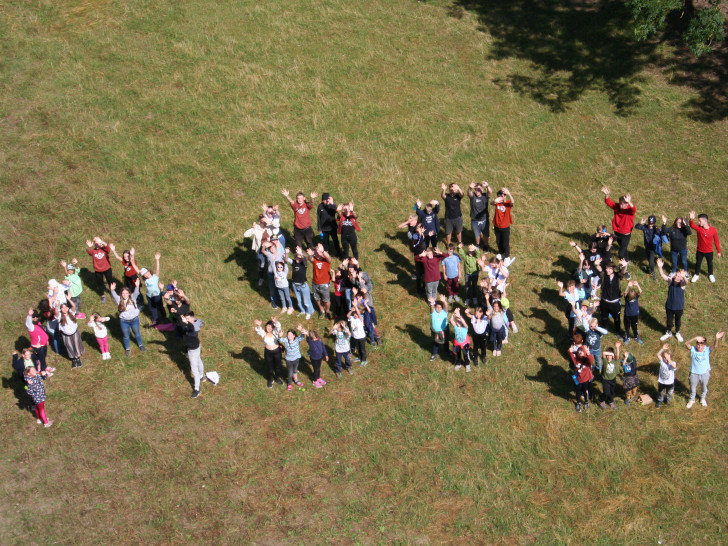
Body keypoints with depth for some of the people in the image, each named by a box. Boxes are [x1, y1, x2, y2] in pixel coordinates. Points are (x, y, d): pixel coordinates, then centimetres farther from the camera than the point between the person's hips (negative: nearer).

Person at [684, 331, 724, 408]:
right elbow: (686, 343, -36)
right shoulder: (693, 349, -20)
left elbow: (715, 346, -36)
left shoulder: (707, 350, -19)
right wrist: (695, 338, -50)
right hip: (694, 373, -1)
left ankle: (703, 399, 55)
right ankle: (692, 400, 49)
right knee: (693, 388, 22)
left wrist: (717, 339, -56)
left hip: (705, 373, 1)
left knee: (704, 388, 25)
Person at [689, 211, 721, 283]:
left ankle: (710, 275, 46)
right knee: (698, 263, 19)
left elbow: (716, 241, -8)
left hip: (709, 252, -1)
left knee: (710, 263, 21)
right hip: (700, 251, 1)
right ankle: (696, 275, 42)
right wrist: (692, 219, -62)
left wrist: (719, 251, -1)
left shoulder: (713, 230, -19)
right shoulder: (699, 228, -19)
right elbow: (692, 225, -40)